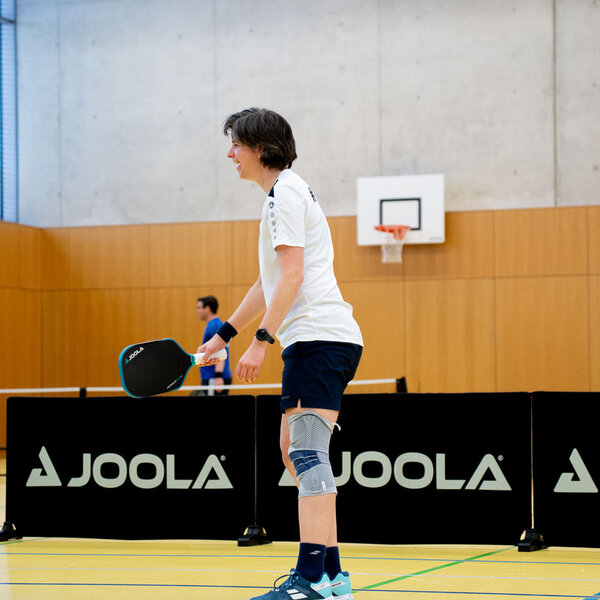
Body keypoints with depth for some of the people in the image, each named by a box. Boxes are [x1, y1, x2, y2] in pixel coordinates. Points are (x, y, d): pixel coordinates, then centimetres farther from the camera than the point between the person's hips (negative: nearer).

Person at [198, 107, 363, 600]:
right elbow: (269, 283, 30)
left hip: (319, 336, -11)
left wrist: (262, 340, -19)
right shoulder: (287, 192, 25)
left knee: (306, 449, -16)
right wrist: (224, 334, 30)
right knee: (295, 450, 12)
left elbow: (292, 274, -16)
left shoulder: (284, 192, -6)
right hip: (322, 338, 11)